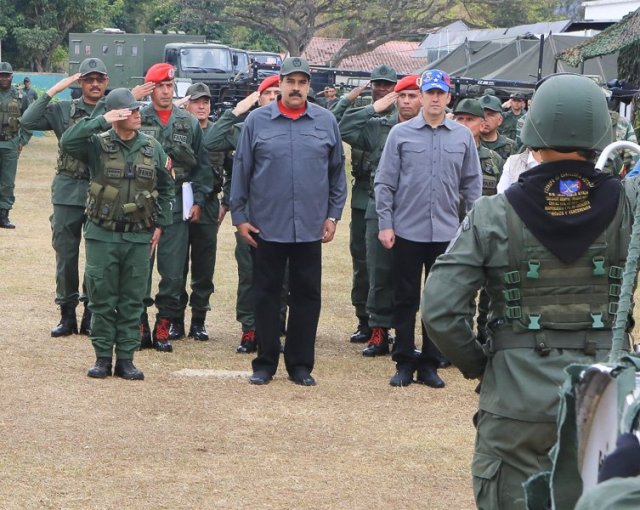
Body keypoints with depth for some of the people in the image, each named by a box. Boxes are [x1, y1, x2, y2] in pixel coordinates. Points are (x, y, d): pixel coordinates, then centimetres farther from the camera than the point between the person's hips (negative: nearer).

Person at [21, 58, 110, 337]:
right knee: (65, 255, 4)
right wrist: (54, 90, -8)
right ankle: (67, 315, 13)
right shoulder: (63, 109, 5)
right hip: (67, 192, 0)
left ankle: (91, 315, 13)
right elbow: (28, 121, -7)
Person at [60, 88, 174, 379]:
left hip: (139, 237, 2)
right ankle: (103, 357, 11)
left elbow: (166, 188, 15)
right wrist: (101, 122, -24)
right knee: (102, 298, 3)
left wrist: (160, 224, 8)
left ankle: (126, 358, 12)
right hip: (102, 235, -2)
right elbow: (67, 143, -24)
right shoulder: (97, 144, -4)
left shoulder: (152, 148, 5)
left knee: (132, 301, 5)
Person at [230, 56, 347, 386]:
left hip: (310, 228, 1)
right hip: (266, 225, -1)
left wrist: (333, 214, 6)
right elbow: (241, 170, 3)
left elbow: (337, 171, 10)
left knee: (307, 295, 5)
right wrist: (239, 216, 0)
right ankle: (265, 362, 14)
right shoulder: (257, 121, 0)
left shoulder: (326, 121, 4)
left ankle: (300, 364, 14)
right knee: (266, 294, 5)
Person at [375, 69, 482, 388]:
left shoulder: (463, 137, 5)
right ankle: (404, 362, 12)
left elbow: (472, 184, 10)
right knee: (405, 299, 4)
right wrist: (385, 224, -5)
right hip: (407, 230, -1)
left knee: (440, 301, 6)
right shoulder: (401, 134, 0)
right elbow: (385, 183, 1)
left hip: (446, 232, 2)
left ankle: (430, 364, 13)